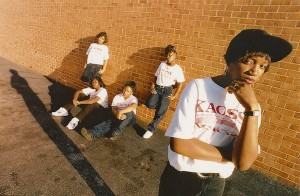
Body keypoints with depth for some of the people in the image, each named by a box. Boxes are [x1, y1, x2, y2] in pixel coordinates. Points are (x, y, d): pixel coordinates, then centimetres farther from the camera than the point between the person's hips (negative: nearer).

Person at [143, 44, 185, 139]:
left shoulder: (178, 69, -5)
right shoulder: (162, 64, 5)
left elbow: (180, 84, -2)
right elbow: (156, 76, 11)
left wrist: (174, 96, -6)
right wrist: (152, 87, -1)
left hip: (167, 90, -3)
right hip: (157, 88, 3)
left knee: (160, 112, -6)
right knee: (149, 104, -19)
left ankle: (151, 129, 10)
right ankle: (163, 105, 10)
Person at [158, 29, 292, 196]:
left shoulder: (251, 106, -5)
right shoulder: (198, 87, -16)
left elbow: (243, 163, -16)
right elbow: (178, 143, -20)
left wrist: (251, 108, -22)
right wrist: (227, 156, -13)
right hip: (180, 177, -2)